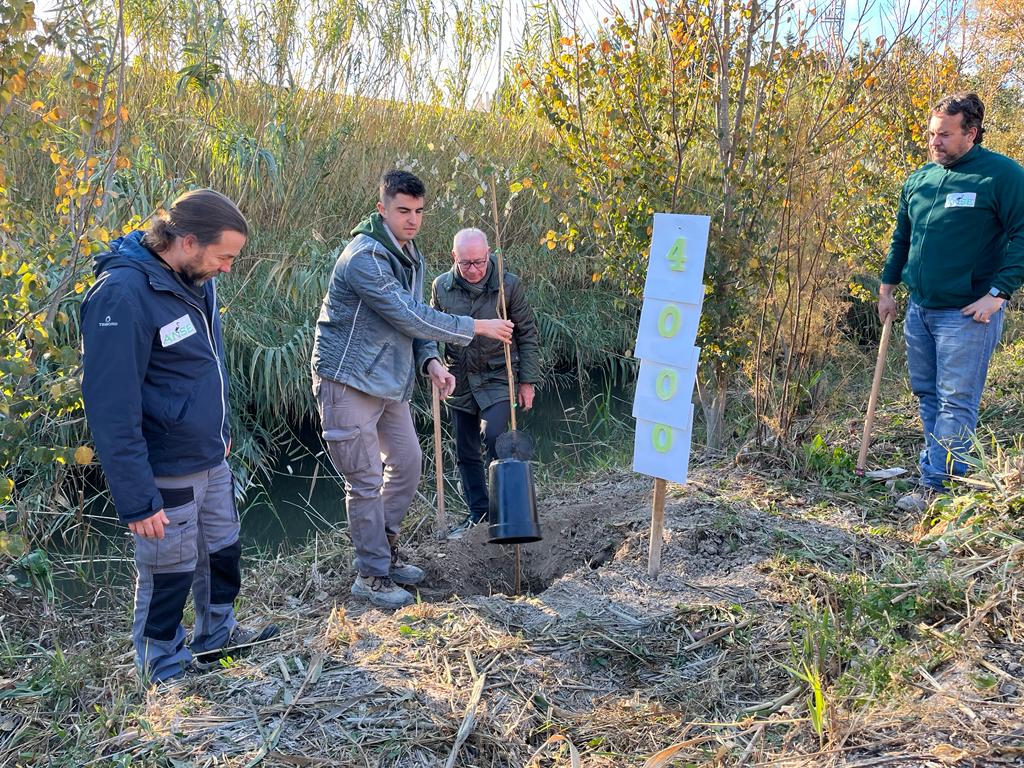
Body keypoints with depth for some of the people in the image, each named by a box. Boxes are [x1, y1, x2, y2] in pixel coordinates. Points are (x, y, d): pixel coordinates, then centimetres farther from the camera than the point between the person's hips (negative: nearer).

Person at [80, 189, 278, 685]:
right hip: (166, 475, -8)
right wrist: (136, 499, -24)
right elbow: (111, 409, -26)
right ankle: (165, 669, 32)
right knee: (169, 573, 9)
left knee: (223, 551, 23)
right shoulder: (122, 294, -26)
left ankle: (218, 634, 45)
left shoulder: (195, 279, 0)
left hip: (211, 458, 8)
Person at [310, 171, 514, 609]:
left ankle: (385, 550, 33)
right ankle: (372, 575, 12)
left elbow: (416, 320, 15)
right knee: (366, 482, -2)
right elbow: (410, 318, -24)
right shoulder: (365, 257, -21)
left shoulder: (411, 256, 10)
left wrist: (431, 362, -4)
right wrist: (477, 327, -17)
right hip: (348, 380, -9)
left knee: (407, 463, 16)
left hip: (389, 382, 9)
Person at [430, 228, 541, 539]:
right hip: (460, 382, 4)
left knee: (493, 438, -21)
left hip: (498, 378, -4)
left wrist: (527, 381, -1)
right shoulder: (441, 287, -2)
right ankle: (478, 512, 27)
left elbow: (527, 335, -1)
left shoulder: (508, 285, -9)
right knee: (466, 453, 10)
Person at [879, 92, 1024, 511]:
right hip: (919, 309, 7)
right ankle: (946, 473, 26)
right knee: (927, 396, 13)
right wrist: (888, 285, 18)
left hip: (967, 313, -7)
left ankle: (935, 486, -3)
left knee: (956, 403, -5)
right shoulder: (919, 179, 10)